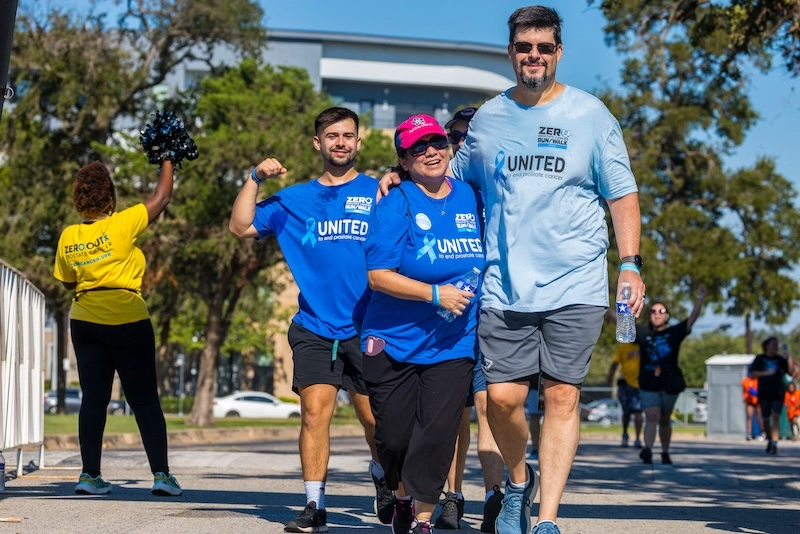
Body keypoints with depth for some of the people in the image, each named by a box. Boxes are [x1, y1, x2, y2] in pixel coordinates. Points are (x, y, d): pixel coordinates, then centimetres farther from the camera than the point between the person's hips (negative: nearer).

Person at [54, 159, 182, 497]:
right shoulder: (121, 226, -13)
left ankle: (90, 475, 4)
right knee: (145, 400, 2)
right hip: (128, 321, -4)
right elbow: (161, 198, -4)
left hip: (85, 323, 4)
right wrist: (167, 160, 8)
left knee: (93, 399, 7)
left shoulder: (68, 237, 2)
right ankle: (161, 474, -1)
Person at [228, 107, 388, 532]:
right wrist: (255, 179, -2)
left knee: (374, 417, 3)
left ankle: (382, 476, 33)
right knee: (315, 411, -10)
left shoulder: (377, 193, 8)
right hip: (314, 327, 1)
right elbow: (241, 227, 8)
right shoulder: (294, 200, 13)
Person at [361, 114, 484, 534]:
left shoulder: (471, 197, 7)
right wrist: (435, 294, -18)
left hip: (454, 343, 2)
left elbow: (487, 257, 24)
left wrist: (474, 291, 9)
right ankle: (401, 496, 31)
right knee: (393, 433, 3)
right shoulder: (396, 205, -7)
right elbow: (378, 276, -13)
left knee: (438, 430, -9)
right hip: (394, 339, -2)